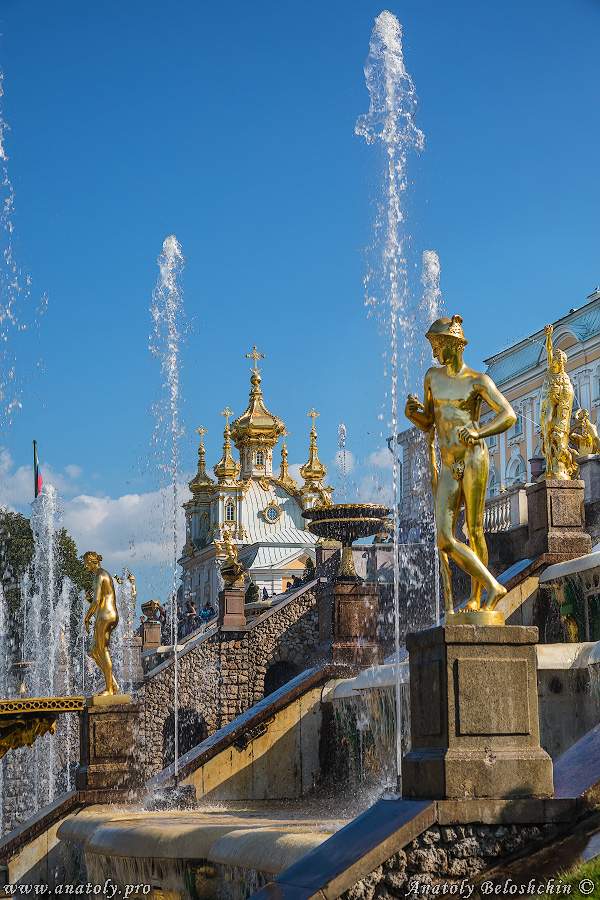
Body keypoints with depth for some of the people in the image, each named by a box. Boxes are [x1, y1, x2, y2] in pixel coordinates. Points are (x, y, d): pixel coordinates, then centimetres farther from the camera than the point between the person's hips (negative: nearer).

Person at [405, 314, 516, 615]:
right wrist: (412, 413, -1)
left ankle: (476, 598, 6)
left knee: (474, 532, -4)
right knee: (444, 539, -8)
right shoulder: (433, 376, 16)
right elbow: (428, 423, 22)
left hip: (473, 458, -5)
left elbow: (509, 415, -9)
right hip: (448, 468, 5)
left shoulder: (478, 381, 1)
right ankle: (493, 586, -3)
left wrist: (478, 433, -25)